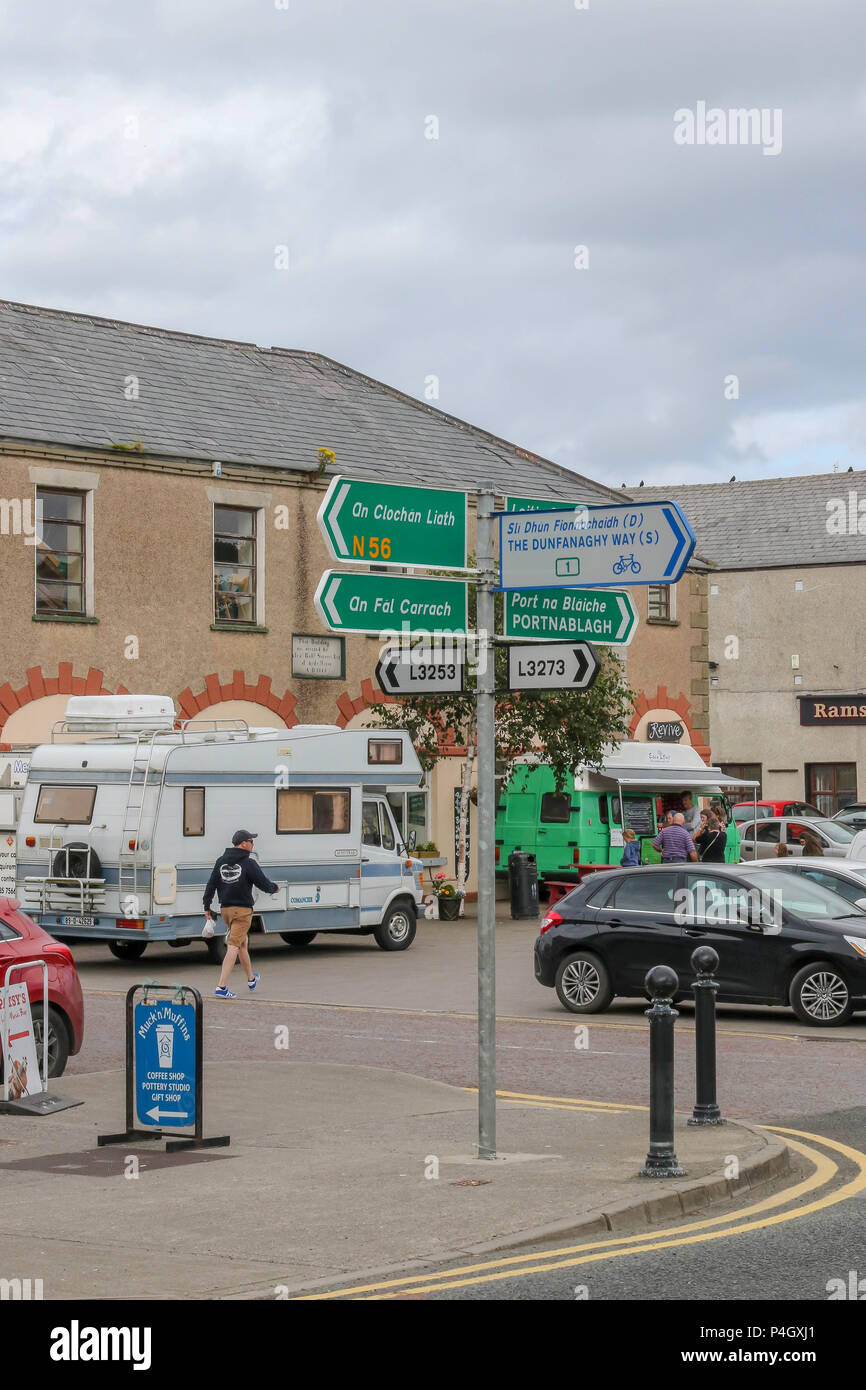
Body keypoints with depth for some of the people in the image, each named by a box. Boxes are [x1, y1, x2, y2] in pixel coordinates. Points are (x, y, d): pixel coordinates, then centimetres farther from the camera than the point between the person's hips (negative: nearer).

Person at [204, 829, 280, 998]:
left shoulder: (221, 861, 7)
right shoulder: (248, 863, -12)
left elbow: (211, 885, 6)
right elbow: (264, 884, -8)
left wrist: (207, 907, 12)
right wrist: (275, 888, 14)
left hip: (225, 909, 7)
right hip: (242, 910, -7)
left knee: (242, 943, 24)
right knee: (234, 946, -9)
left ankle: (251, 978, 41)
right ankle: (221, 987, -17)